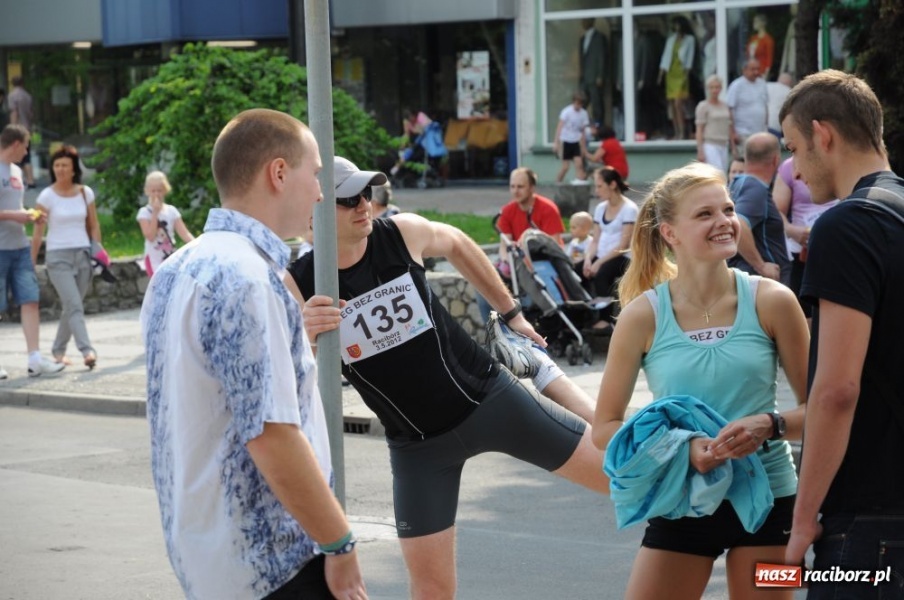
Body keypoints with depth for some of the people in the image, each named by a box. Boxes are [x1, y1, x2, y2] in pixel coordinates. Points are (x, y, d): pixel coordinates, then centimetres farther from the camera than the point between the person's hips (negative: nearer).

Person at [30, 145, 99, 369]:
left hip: (83, 254, 4)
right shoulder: (47, 196, -4)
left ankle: (58, 349, 22)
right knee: (75, 306, -15)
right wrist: (31, 263, -5)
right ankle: (87, 351, -22)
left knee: (71, 307, 7)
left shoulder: (86, 193, 6)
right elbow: (37, 233, -3)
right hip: (58, 256, -4)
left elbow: (94, 227, 13)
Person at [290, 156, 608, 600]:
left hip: (488, 397, 1)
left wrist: (511, 313, 19)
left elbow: (457, 245, 13)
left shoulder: (402, 233, -10)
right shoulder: (297, 287, -15)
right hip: (416, 444, -1)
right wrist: (302, 334, -40)